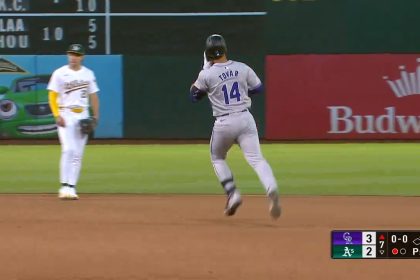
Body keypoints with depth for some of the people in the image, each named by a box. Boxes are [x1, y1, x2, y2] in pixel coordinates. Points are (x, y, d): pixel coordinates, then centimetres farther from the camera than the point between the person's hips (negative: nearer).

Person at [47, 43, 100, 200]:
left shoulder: (88, 74, 10)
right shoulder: (60, 74, -1)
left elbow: (93, 96, 14)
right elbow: (52, 96, -3)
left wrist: (95, 116, 2)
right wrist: (57, 116, -15)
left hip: (83, 116, 4)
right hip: (66, 115, -4)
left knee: (78, 153, 2)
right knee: (69, 150, -17)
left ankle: (72, 187, 7)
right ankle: (64, 186, -16)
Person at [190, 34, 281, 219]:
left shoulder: (207, 75, -7)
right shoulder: (243, 68, 2)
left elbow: (194, 96, 8)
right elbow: (258, 88, 15)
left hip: (224, 124, -2)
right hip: (245, 119, 2)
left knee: (217, 158, 23)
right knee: (256, 159, -6)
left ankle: (232, 193, 5)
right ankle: (272, 190, -33)